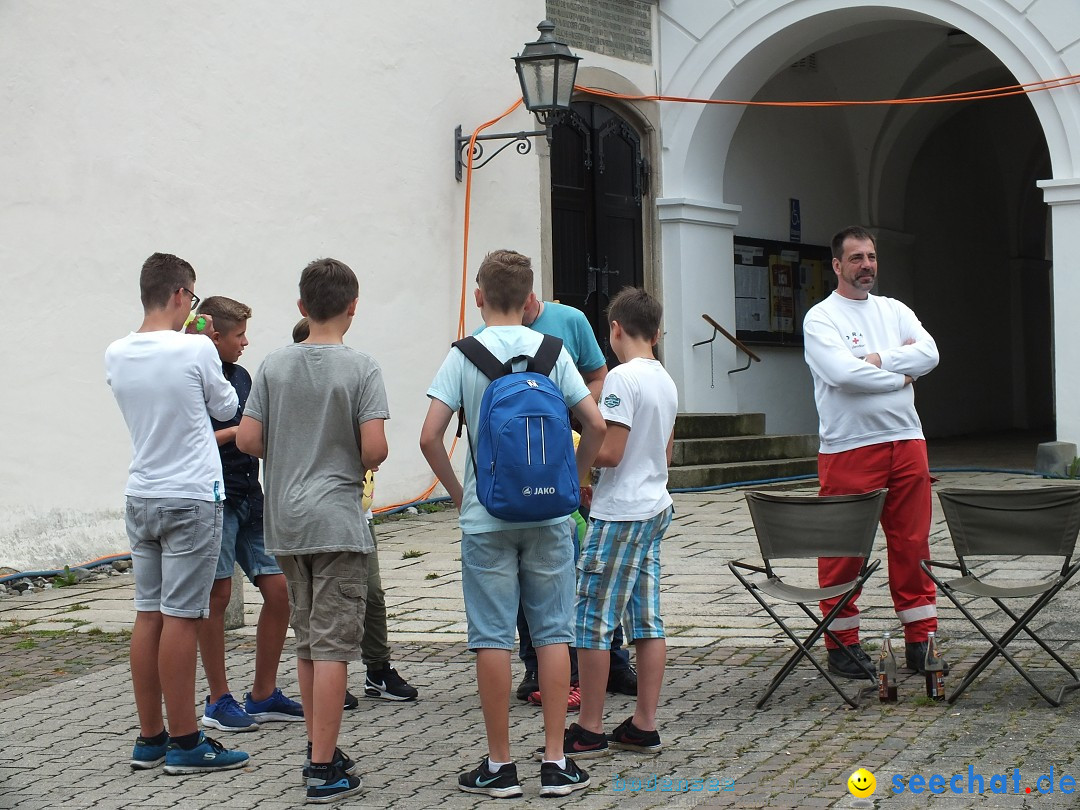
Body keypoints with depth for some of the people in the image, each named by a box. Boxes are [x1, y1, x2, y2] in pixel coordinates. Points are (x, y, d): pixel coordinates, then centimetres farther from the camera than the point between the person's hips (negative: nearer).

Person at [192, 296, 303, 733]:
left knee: (278, 589, 4)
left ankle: (264, 695, 15)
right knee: (217, 595, -2)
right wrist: (240, 431, -15)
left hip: (250, 496, 8)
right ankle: (218, 701, 8)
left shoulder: (241, 376, 16)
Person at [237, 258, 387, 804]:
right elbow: (374, 448, -16)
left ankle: (320, 751, 25)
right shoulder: (360, 368, -9)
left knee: (307, 641, 16)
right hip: (336, 522, -5)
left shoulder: (274, 365, 3)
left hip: (284, 523, 5)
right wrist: (357, 465, 5)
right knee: (333, 645, -4)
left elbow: (247, 439, 0)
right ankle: (324, 771, -4)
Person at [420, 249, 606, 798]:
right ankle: (555, 762, 7)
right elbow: (596, 425, -3)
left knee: (493, 638, 3)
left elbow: (430, 436, -11)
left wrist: (458, 493, 2)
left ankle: (499, 765, 8)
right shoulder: (551, 352, 1)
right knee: (552, 632, 7)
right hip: (548, 514, 2)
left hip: (486, 518, -2)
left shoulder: (464, 356, -4)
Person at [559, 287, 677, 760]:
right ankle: (644, 726, 12)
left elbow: (610, 452, -20)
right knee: (647, 619, 9)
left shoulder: (622, 378, -15)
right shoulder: (666, 381, 11)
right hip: (655, 508, 9)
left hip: (619, 515, -9)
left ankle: (590, 730, 4)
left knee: (592, 619, -1)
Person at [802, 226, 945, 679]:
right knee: (843, 549, 0)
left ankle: (920, 640, 15)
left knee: (912, 544, 7)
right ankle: (842, 644, 11)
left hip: (906, 442, 5)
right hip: (849, 449, -5)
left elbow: (928, 354, -2)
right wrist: (900, 375, -6)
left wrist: (876, 360, -12)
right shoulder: (821, 318, -3)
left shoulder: (894, 311, 15)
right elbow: (842, 374, -19)